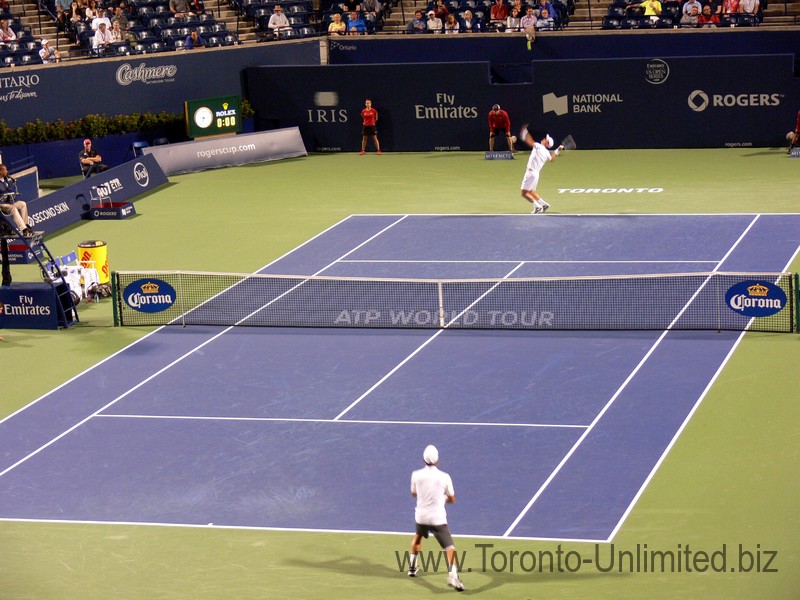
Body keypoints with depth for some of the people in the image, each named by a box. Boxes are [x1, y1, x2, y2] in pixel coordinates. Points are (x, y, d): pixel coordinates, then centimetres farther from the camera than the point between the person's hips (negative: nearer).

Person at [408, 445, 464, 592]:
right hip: (438, 519, -3)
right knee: (449, 547, -6)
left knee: (417, 537, 34)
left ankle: (412, 566, 44)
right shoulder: (445, 477, -12)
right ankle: (453, 573, -30)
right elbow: (452, 499, 2)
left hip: (421, 516, 3)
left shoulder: (416, 475, -7)